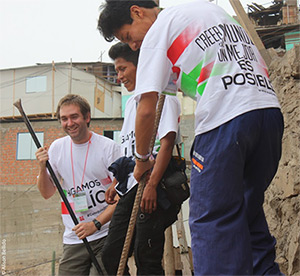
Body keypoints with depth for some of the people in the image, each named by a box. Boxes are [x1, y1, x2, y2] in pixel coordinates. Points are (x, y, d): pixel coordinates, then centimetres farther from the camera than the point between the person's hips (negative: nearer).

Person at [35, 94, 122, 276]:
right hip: (74, 239, 4)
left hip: (106, 235, -4)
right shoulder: (57, 148, 9)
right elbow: (47, 193, 13)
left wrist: (96, 224, -19)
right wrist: (43, 168, -6)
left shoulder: (109, 147, -6)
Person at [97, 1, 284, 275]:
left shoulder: (158, 31, 5)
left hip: (223, 120, -8)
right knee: (248, 211, 15)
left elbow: (146, 111, -2)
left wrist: (142, 159, 13)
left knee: (212, 219, -3)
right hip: (271, 110, 8)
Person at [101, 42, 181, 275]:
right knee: (111, 255, 5)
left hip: (156, 187, -9)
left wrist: (151, 184, -23)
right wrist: (117, 183, 21)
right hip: (131, 187, 9)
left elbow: (167, 141, -15)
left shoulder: (161, 95, -4)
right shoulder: (131, 102, 23)